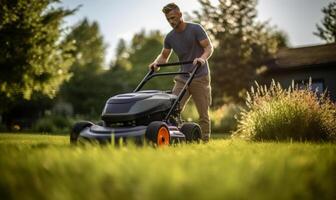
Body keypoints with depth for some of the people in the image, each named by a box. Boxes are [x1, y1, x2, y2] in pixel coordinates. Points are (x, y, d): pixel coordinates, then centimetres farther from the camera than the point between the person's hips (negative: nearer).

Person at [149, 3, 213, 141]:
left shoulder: (196, 29, -7)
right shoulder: (170, 37, 6)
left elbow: (209, 47, -10)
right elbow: (164, 56, 15)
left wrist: (202, 58, -31)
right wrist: (156, 63, -7)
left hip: (200, 78, -4)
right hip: (182, 78, 4)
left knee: (203, 114, -1)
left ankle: (205, 141, 6)